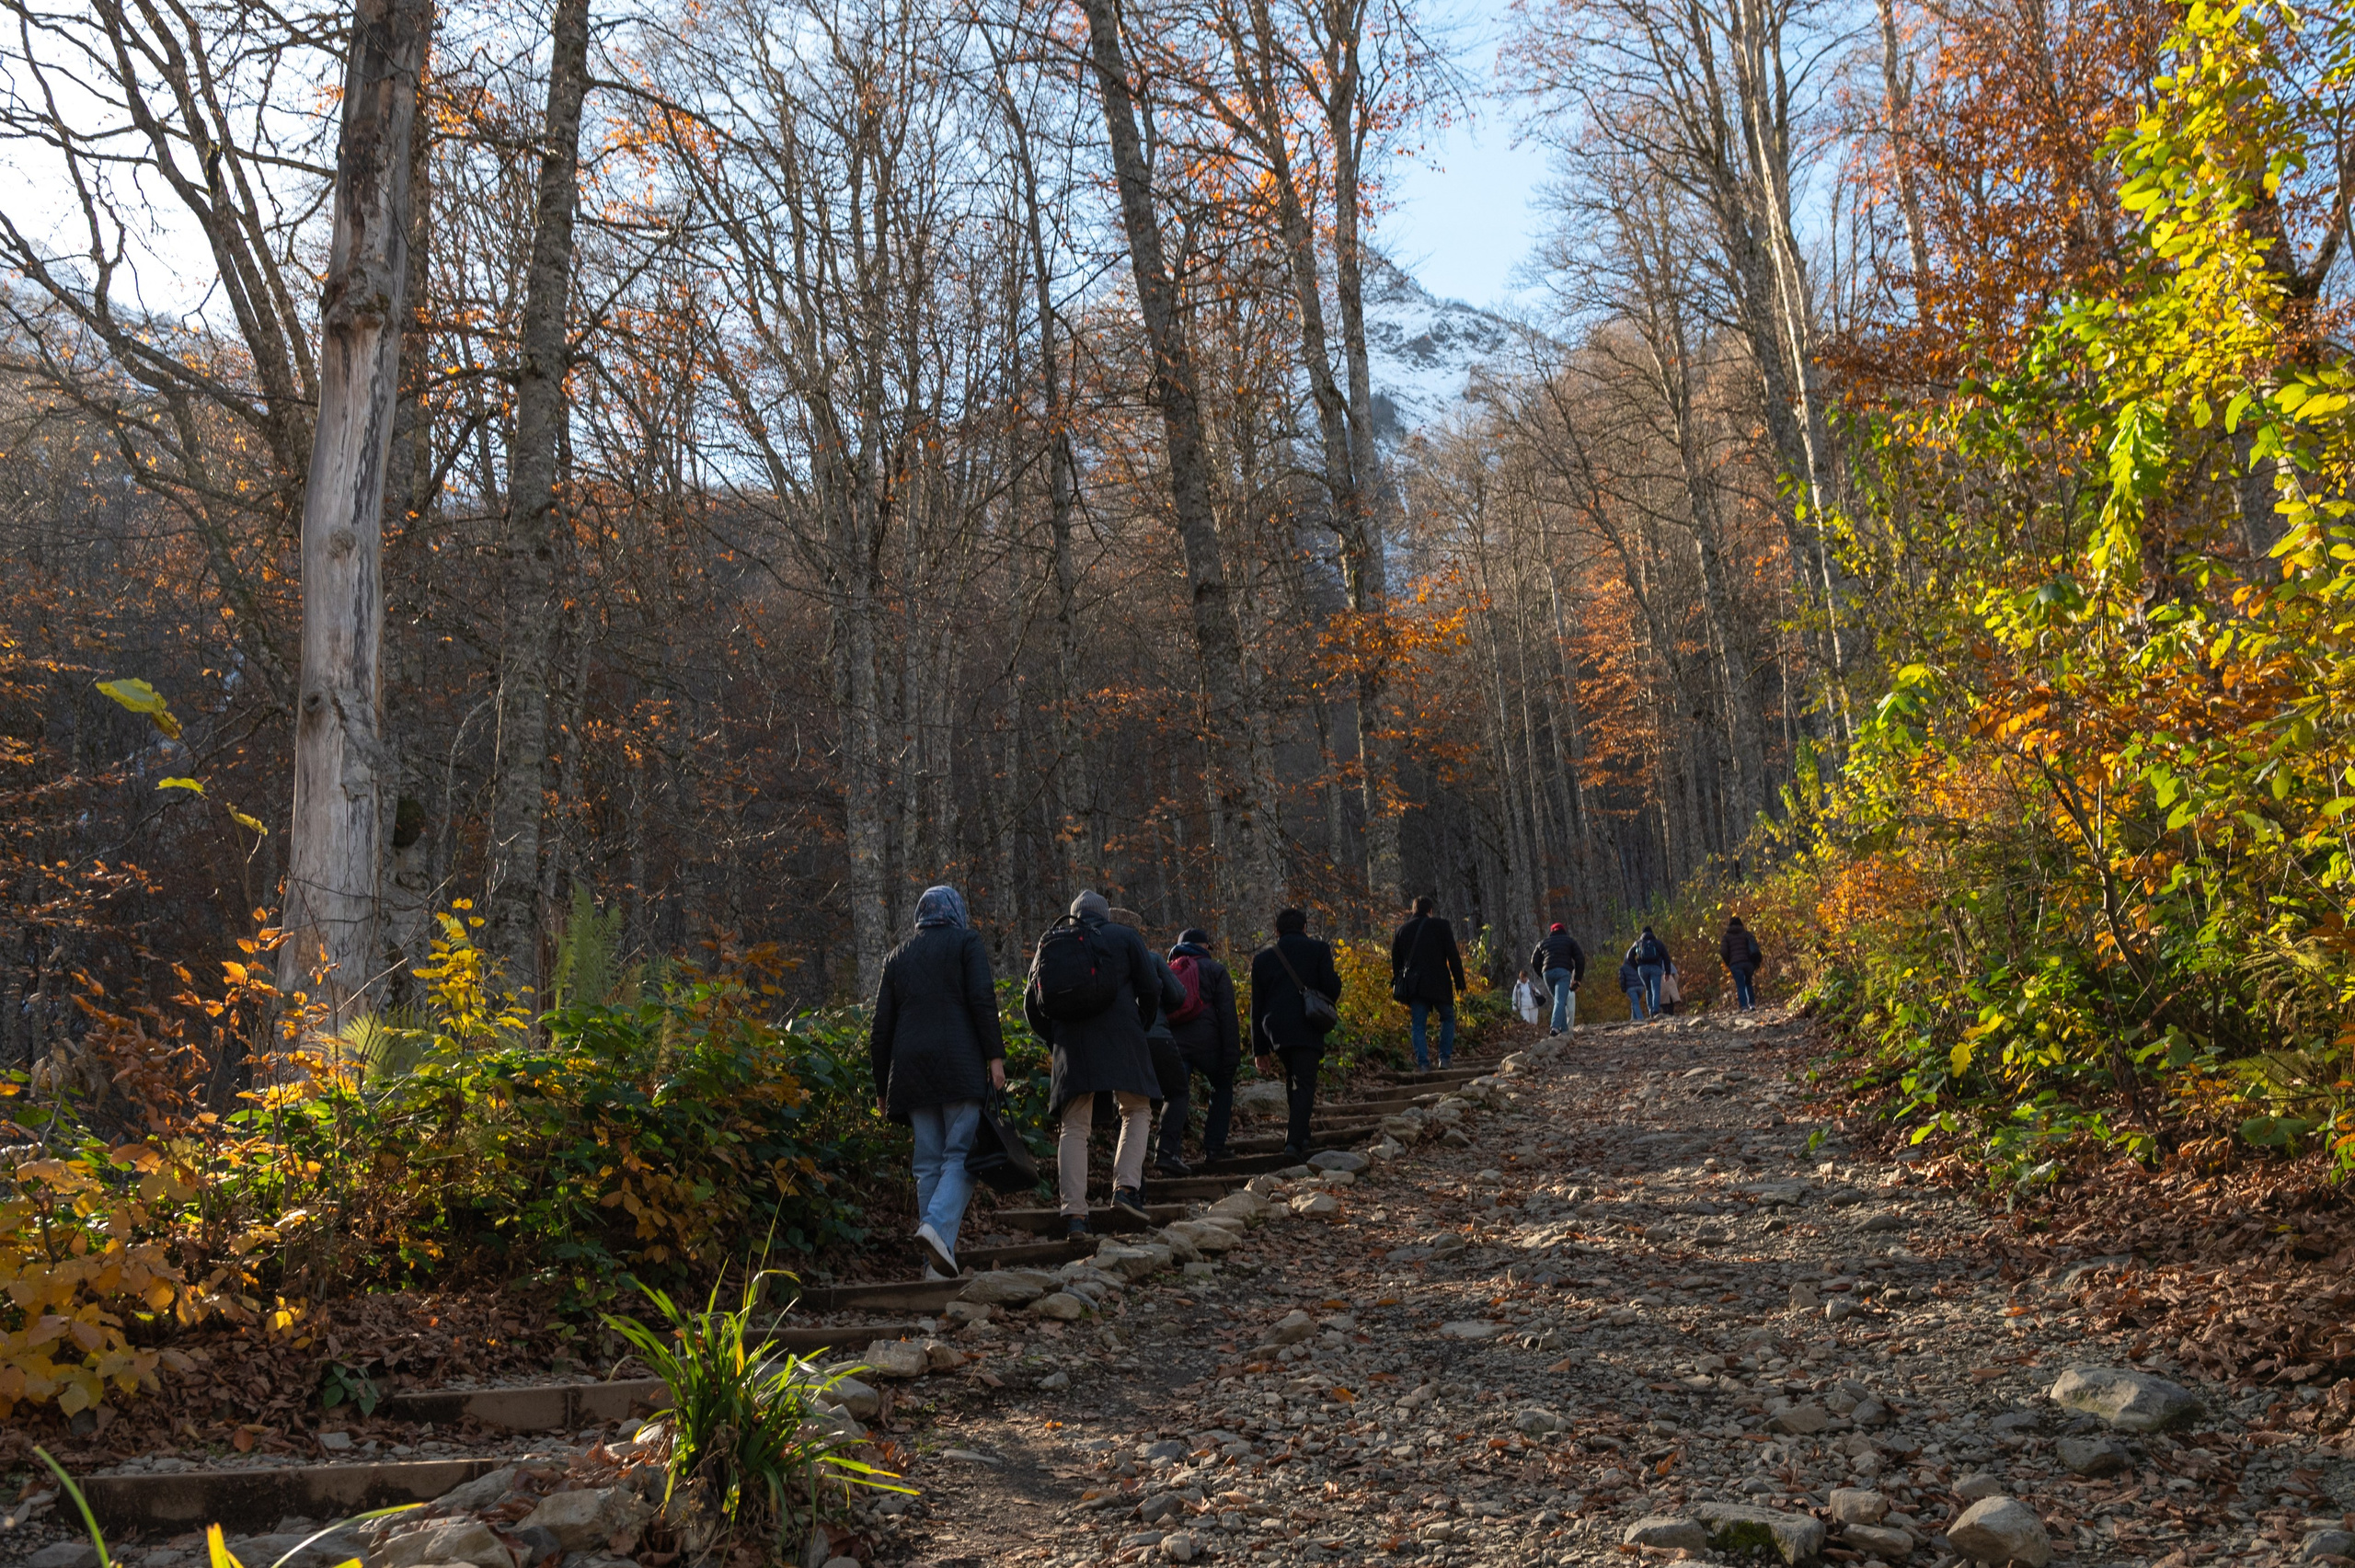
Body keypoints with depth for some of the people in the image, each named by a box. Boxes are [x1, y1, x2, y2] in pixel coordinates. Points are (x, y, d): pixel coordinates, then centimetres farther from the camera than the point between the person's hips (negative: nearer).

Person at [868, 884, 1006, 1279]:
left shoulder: (898, 957, 19)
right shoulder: (966, 942, 8)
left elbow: (881, 1027, 16)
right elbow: (982, 999, -7)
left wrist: (882, 1087, 19)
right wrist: (995, 1055, -8)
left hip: (911, 1069, 4)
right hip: (960, 1065, -4)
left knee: (929, 1164, 6)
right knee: (961, 1154, -4)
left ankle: (937, 1264, 2)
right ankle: (938, 1225, -28)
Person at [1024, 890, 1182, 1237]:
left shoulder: (1052, 944, 17)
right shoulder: (1125, 938, 11)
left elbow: (1032, 1004, 14)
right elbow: (1150, 989, 4)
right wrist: (1141, 1027, 17)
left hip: (1071, 1043, 2)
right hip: (1120, 1037, -2)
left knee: (1073, 1127, 4)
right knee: (1137, 1111, 13)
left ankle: (1074, 1211, -6)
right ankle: (1126, 1186, -5)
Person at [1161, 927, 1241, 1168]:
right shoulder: (1215, 969, 8)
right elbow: (1227, 1014, -1)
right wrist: (1232, 1055, -3)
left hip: (1172, 1041, 3)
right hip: (1204, 1039, -3)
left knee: (1177, 1093, 3)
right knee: (1222, 1087, 17)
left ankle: (1167, 1151, -15)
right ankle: (1213, 1148, 12)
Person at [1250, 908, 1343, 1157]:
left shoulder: (1262, 957, 15)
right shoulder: (1318, 949, 6)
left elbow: (1256, 1006, 14)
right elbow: (1331, 987, -4)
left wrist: (1261, 1050, 16)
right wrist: (1328, 1002, 22)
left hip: (1275, 1030, 4)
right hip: (1306, 1028, -4)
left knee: (1292, 1078, 23)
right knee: (1304, 1084, -2)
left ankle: (1299, 1135, 23)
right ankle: (1294, 1140, -16)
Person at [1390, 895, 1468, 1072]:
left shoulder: (1401, 930, 12)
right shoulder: (1441, 925, 1)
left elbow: (1395, 962, 14)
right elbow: (1453, 956, -3)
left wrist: (1397, 985, 21)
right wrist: (1460, 983, 1)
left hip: (1413, 984, 2)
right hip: (1439, 983, -2)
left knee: (1418, 1025, 5)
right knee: (1448, 1018, 14)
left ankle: (1423, 1063, -5)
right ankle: (1445, 1057, 4)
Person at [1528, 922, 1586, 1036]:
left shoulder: (1543, 943, 27)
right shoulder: (1569, 941, 20)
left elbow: (1534, 962, 18)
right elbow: (1580, 959, 10)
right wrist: (1577, 979, 11)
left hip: (1547, 972, 3)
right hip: (1564, 972, -3)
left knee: (1559, 1001, 15)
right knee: (1560, 1000, -13)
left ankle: (1564, 1029, 8)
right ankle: (1555, 1027, -31)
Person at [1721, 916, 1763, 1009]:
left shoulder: (1727, 936, 10)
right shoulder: (1746, 934, 13)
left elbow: (1723, 952, -2)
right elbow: (1754, 947, 0)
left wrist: (1728, 963, 12)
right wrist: (1756, 963, 6)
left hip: (1735, 964, -2)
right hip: (1748, 962, 2)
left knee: (1740, 986, 1)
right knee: (1748, 983, 21)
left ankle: (1744, 1006, -14)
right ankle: (1752, 1003, 9)